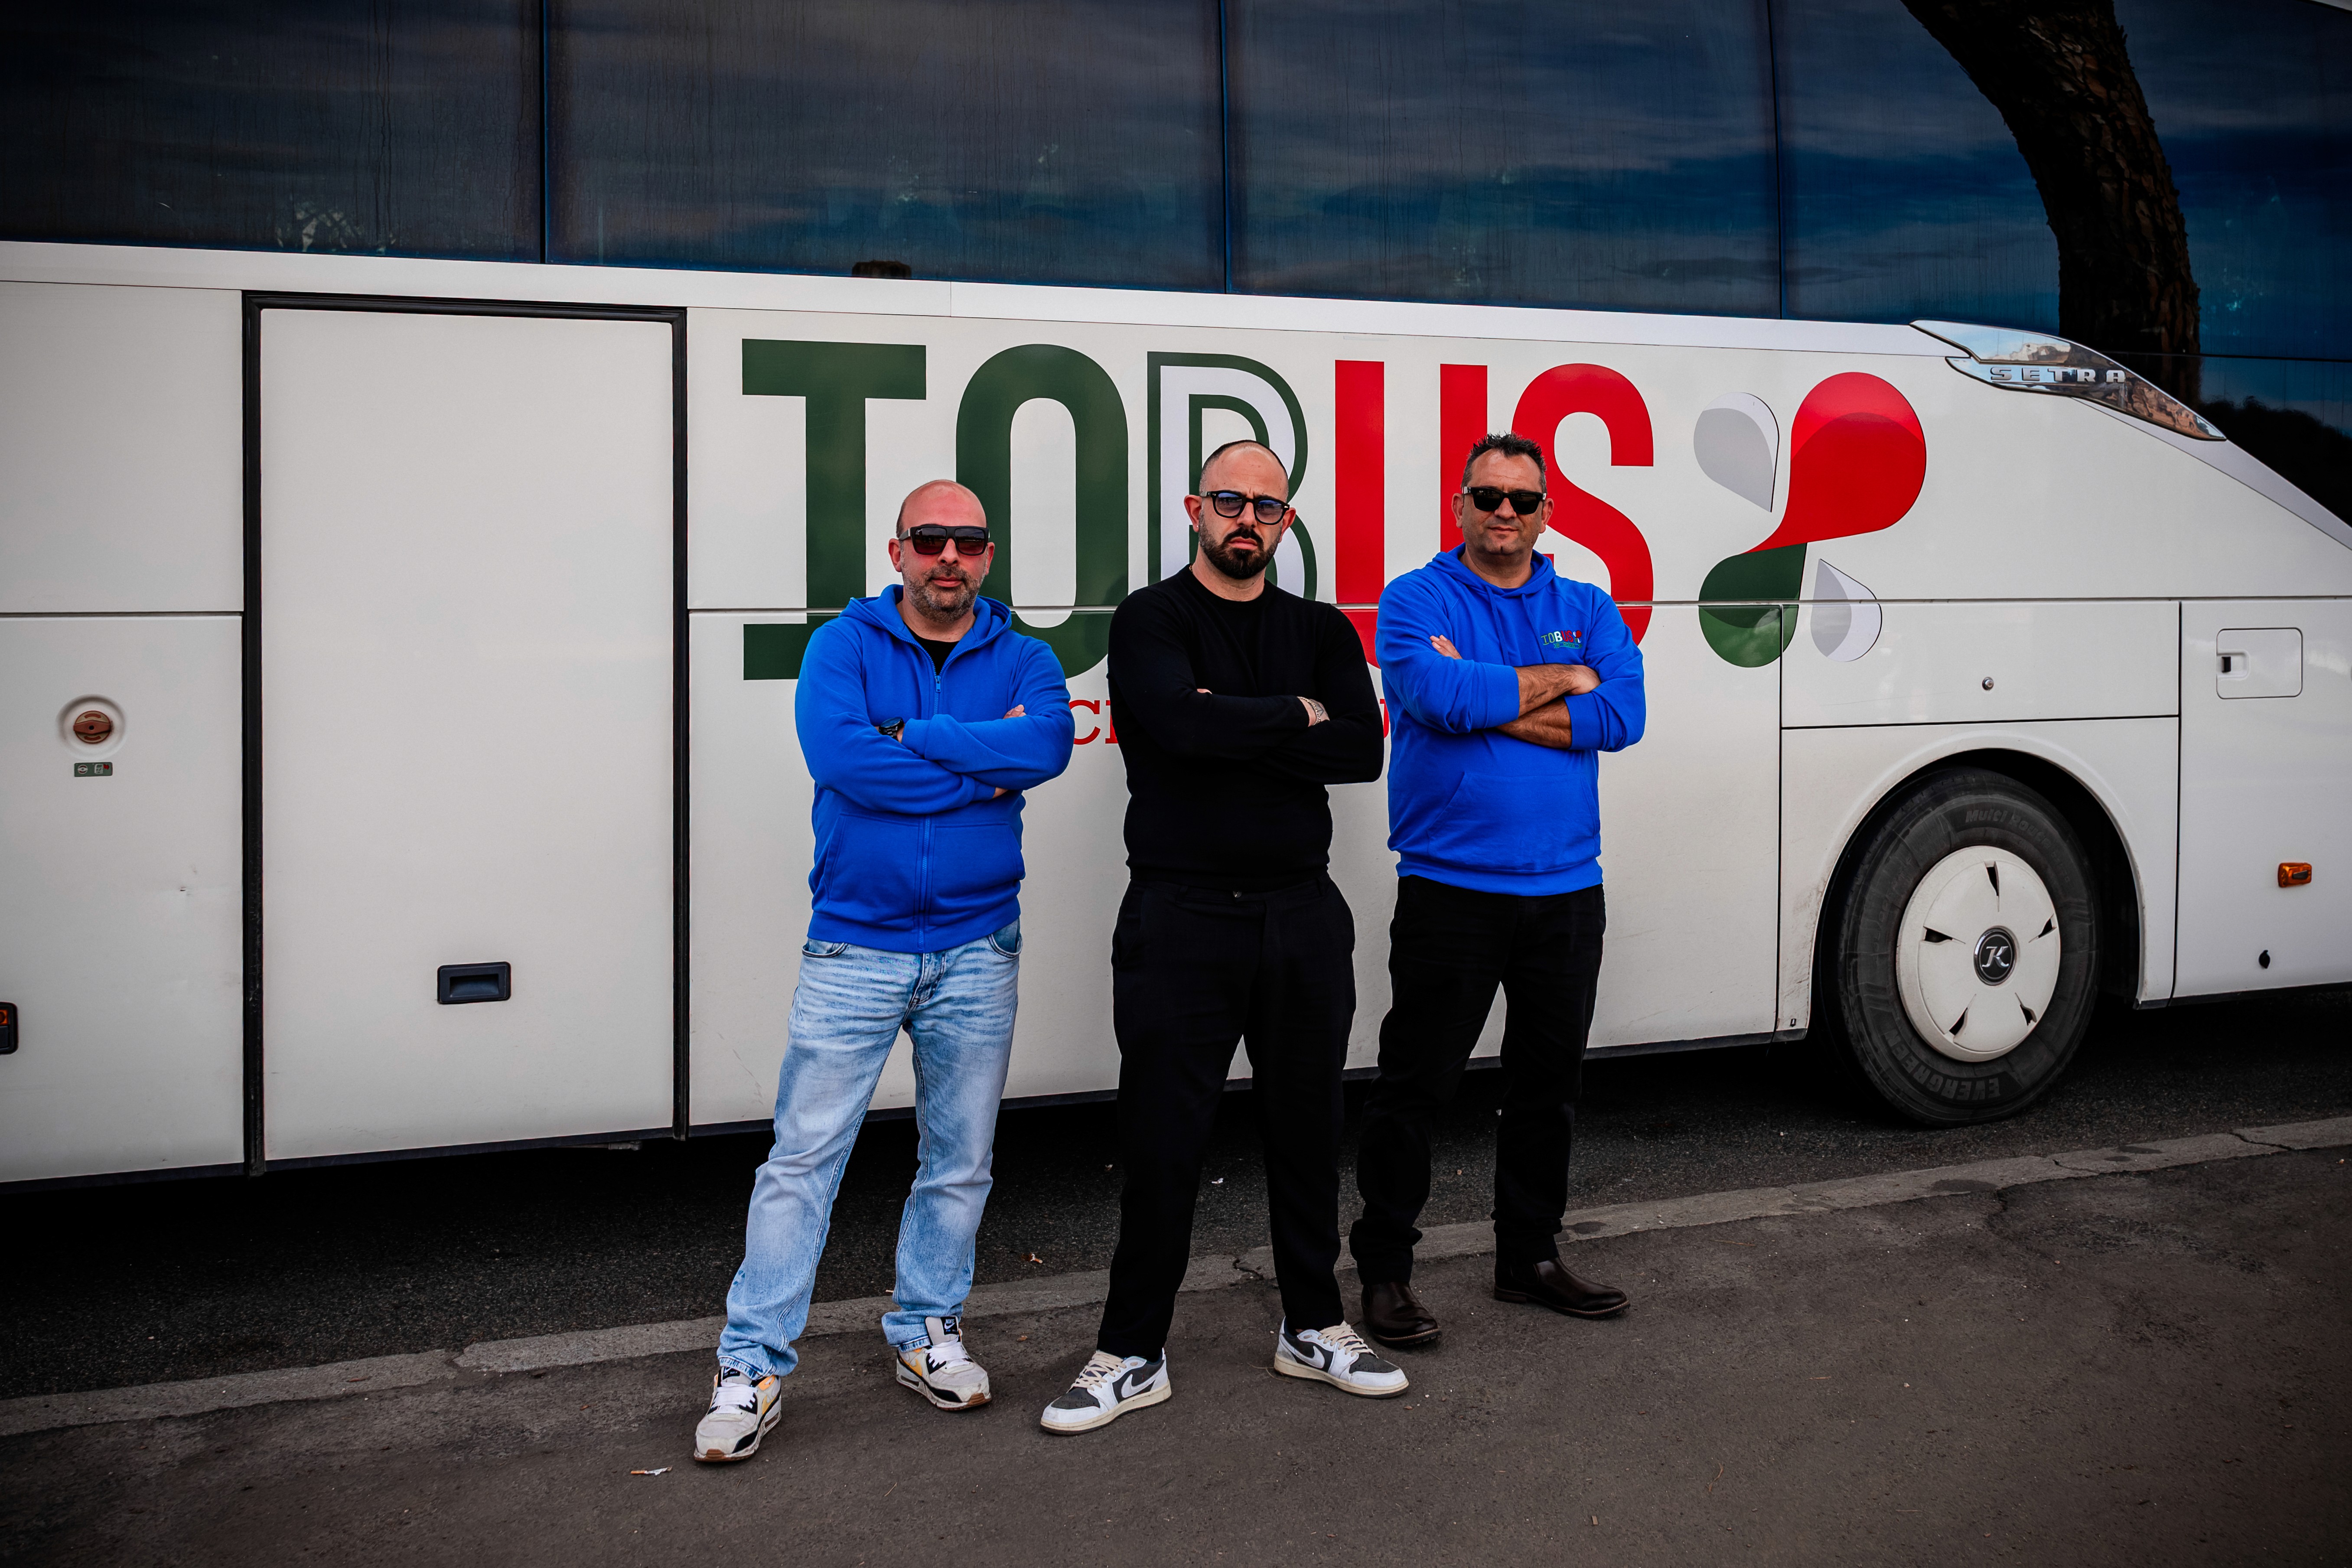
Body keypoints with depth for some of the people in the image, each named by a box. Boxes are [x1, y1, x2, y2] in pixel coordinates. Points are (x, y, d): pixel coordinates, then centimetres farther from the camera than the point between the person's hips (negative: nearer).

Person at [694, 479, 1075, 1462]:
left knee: (960, 1160, 12)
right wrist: (982, 769, -13)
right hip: (854, 947, -2)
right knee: (804, 1156, -2)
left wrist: (911, 736, -18)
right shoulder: (844, 645, 0)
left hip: (977, 951, 3)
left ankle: (926, 1334, 30)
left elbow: (1048, 745, -17)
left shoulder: (1022, 660, 5)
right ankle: (751, 1364, 9)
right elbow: (837, 755, -20)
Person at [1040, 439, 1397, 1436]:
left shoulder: (1322, 632, 11)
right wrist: (1294, 715, -8)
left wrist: (1236, 731, -13)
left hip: (1301, 913, 4)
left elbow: (1361, 749, -5)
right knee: (1162, 1138, 1)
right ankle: (1133, 1353, 15)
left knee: (1308, 1127, 13)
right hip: (1180, 914, -4)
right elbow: (1176, 720, -21)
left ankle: (1312, 1326, 30)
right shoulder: (1150, 621, -1)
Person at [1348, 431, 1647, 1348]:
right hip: (1449, 888, -4)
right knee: (1415, 1085, 1)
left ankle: (1530, 1258, 30)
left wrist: (1481, 700, -13)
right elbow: (1439, 696, -20)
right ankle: (1384, 1268, 16)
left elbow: (1622, 716, -8)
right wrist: (1561, 679, -8)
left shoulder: (1589, 609, 10)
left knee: (1549, 1083, 14)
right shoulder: (1415, 600, 0)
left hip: (1565, 890, 4)